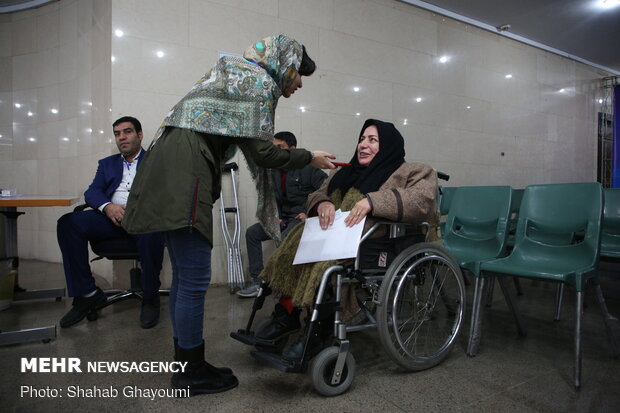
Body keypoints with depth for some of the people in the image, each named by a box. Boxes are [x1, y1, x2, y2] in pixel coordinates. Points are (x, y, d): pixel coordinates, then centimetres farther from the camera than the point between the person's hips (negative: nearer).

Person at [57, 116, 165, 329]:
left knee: (151, 230, -39)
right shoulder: (107, 163, 26)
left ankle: (150, 297, -17)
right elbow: (92, 192, 12)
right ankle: (87, 294, -11)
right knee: (68, 223, -21)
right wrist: (108, 206, -12)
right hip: (112, 216, 4)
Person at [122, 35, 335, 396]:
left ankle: (186, 364, 23)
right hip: (186, 173, -10)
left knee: (185, 276, 12)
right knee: (195, 279, -4)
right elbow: (261, 152, -7)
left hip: (172, 171, 10)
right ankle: (192, 373, 10)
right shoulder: (262, 82, -2)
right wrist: (309, 158, 5)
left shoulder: (239, 73, 27)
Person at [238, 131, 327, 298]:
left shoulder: (308, 167, -8)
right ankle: (257, 281, -5)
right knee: (252, 232, -7)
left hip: (302, 217, -7)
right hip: (283, 218, 7)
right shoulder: (274, 172, 12)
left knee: (285, 237, -35)